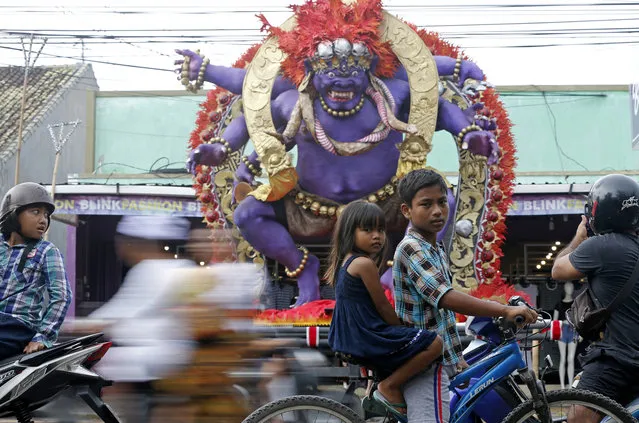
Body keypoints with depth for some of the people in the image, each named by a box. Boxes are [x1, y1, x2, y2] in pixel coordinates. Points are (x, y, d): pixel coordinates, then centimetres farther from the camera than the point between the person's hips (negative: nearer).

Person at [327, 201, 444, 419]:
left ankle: (373, 389, 29)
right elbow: (383, 307, -12)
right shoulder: (365, 264, -16)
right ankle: (390, 387, -8)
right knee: (434, 343, -14)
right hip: (367, 340, -10)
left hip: (349, 339, 10)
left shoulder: (343, 262, 14)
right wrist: (404, 330, 3)